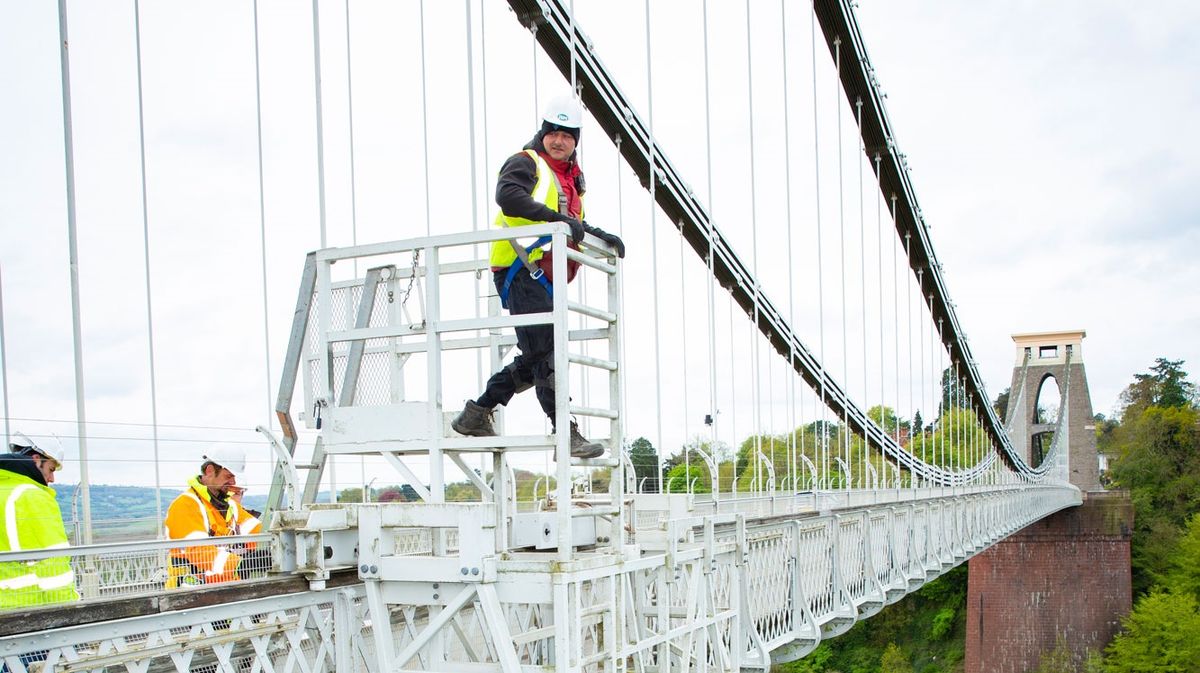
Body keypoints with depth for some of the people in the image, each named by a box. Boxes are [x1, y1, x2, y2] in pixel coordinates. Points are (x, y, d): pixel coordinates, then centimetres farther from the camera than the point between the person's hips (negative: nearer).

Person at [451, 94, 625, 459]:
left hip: (544, 278, 9)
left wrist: (600, 236, 16)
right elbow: (507, 195, -24)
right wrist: (558, 218, -31)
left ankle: (476, 414, 21)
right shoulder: (526, 163, -2)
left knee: (536, 360, 11)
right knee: (545, 355, -12)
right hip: (521, 271, -9)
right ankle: (566, 433, -12)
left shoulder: (570, 179, 24)